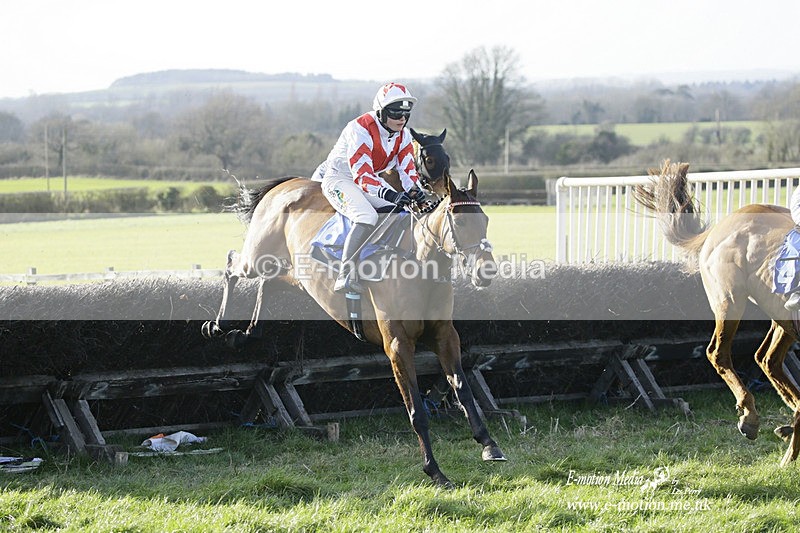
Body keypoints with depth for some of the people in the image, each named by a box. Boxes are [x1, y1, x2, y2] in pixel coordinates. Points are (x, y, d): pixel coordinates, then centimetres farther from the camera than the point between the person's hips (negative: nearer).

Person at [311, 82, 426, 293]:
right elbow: (362, 175, -35)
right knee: (368, 217, -34)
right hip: (340, 178, -9)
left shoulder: (403, 135, -3)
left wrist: (414, 191, -27)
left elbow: (407, 169, -4)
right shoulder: (360, 130, -28)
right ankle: (346, 274, -41)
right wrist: (389, 194, -49)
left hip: (372, 179, 9)